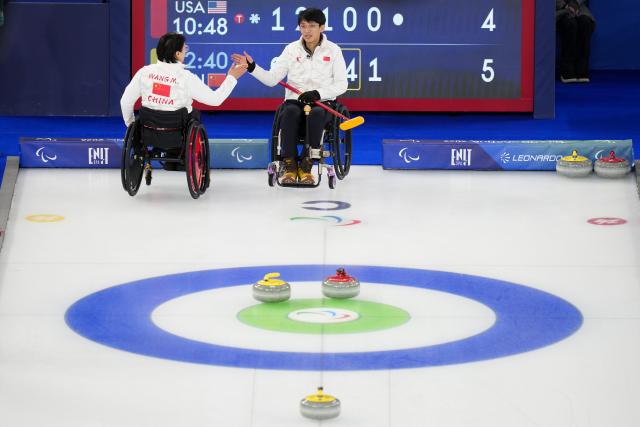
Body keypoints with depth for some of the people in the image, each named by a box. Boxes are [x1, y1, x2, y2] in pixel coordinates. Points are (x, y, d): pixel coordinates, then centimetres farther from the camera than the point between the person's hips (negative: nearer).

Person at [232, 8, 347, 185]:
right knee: (290, 112, -36)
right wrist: (252, 68, -16)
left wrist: (317, 94, -15)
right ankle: (289, 166, -29)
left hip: (322, 103, -1)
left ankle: (306, 166, -29)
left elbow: (341, 85, 0)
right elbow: (271, 79, 1)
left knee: (317, 113, -37)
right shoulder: (292, 49, 5)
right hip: (295, 101, 1)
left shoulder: (333, 50, 2)